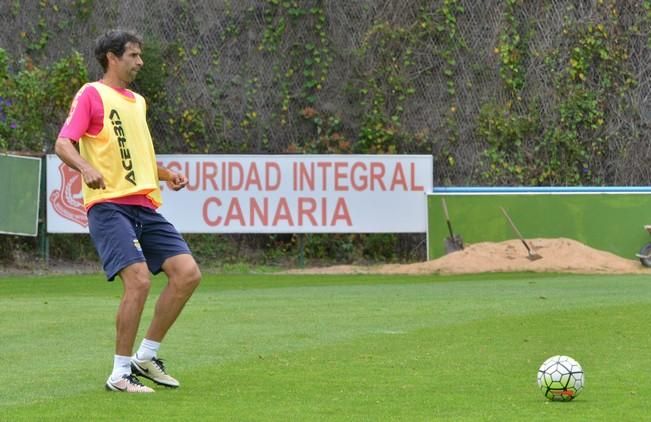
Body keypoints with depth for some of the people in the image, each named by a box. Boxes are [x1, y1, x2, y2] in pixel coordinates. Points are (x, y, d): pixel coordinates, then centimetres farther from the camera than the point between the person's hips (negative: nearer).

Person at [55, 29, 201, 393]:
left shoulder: (138, 102, 23)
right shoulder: (92, 94, 0)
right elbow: (63, 144, -10)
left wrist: (166, 174, 18)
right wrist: (87, 168, -30)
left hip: (146, 206, 8)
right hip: (109, 205, -8)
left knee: (188, 273, -5)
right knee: (139, 279, -22)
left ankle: (146, 356, 8)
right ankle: (120, 374, -11)